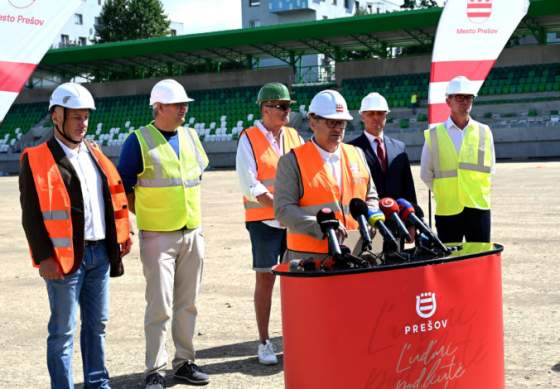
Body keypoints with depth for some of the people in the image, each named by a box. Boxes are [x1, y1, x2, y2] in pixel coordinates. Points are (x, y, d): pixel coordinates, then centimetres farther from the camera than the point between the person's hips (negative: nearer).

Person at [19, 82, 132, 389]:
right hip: (66, 258, -6)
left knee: (97, 325, 15)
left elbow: (113, 197, 20)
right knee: (63, 331, 1)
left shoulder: (94, 153, 15)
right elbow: (31, 214, -11)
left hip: (100, 253, 7)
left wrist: (122, 233, 11)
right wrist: (44, 257, -16)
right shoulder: (36, 159, -6)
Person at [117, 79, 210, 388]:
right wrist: (147, 214, -3)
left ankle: (184, 362, 22)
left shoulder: (190, 136, 10)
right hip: (157, 236, -5)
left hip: (193, 234, 5)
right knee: (160, 306, -4)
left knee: (187, 304, 11)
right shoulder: (139, 140, -7)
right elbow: (122, 188, -3)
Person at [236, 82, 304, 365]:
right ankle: (264, 343, 10)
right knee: (265, 279, 1)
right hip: (264, 220, -4)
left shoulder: (293, 136, 11)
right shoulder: (249, 139, -4)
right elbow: (249, 185, -12)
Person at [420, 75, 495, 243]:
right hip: (447, 210, -1)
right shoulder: (434, 135, 1)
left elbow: (489, 168, 13)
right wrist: (443, 192, 5)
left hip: (478, 208, 1)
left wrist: (476, 192, 7)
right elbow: (426, 174, 6)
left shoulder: (484, 132, 7)